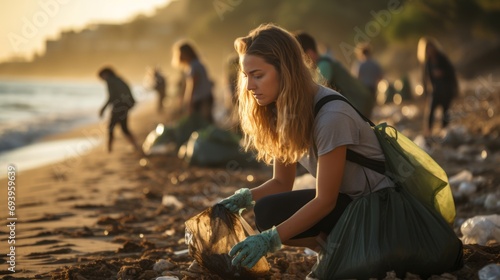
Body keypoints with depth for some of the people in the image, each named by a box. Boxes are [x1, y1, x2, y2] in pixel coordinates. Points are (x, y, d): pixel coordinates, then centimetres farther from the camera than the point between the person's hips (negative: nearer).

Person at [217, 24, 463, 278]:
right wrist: (244, 198, -13)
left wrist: (270, 239, -27)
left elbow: (325, 200, -22)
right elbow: (281, 183, 6)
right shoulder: (282, 111, 0)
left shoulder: (331, 116, -25)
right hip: (348, 201, 9)